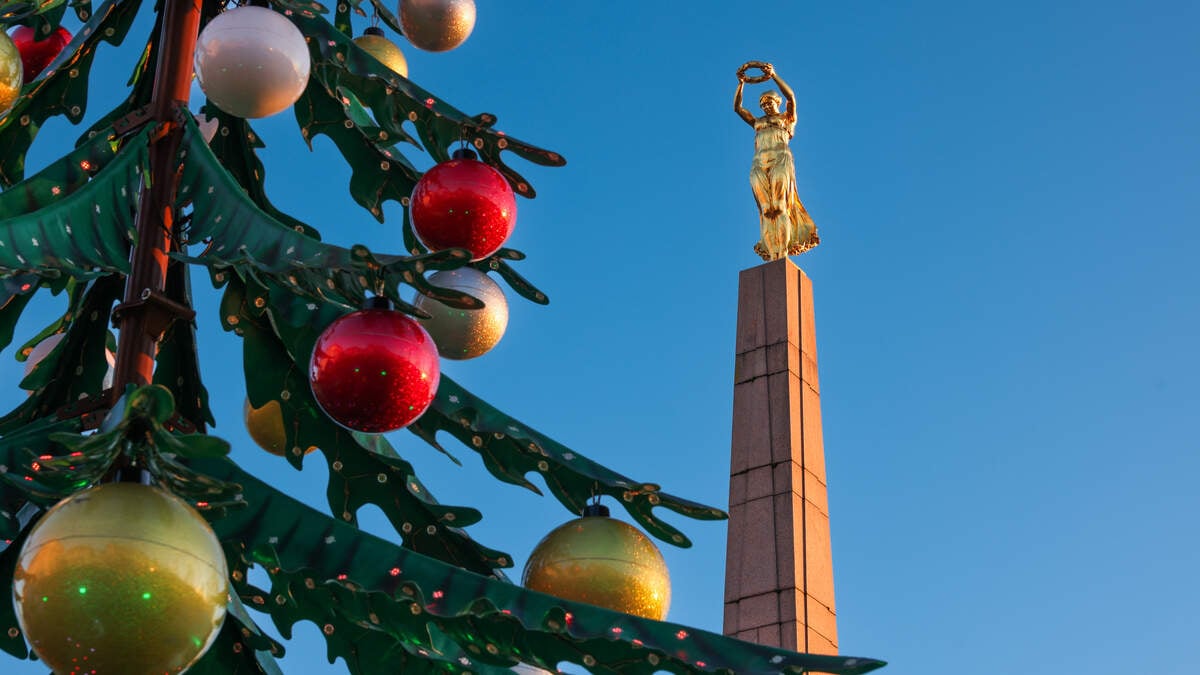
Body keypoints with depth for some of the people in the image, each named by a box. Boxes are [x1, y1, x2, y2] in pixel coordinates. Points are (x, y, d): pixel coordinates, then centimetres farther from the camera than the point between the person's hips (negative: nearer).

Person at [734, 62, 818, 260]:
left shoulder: (787, 117, 19)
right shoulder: (757, 122, 29)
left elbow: (790, 96, 2)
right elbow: (737, 107, 22)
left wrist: (774, 76, -3)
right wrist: (741, 83, 12)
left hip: (780, 160, -3)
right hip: (759, 165, 4)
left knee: (780, 207, -17)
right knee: (767, 210, -11)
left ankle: (783, 254, -27)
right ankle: (773, 256, -23)